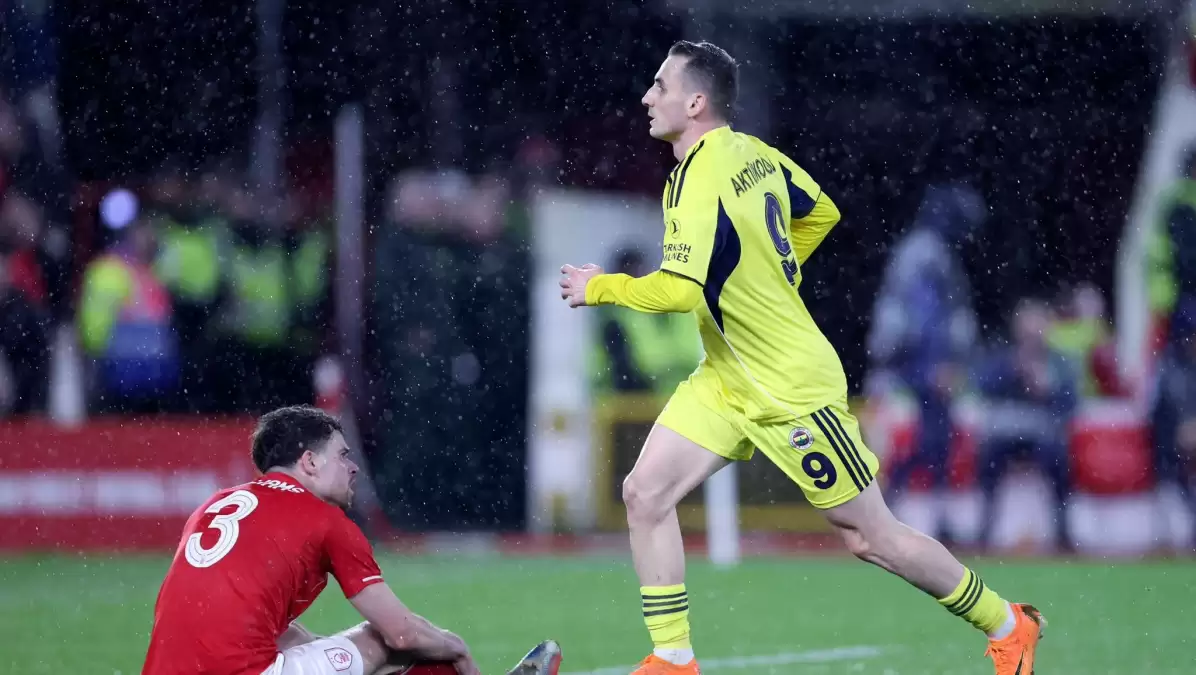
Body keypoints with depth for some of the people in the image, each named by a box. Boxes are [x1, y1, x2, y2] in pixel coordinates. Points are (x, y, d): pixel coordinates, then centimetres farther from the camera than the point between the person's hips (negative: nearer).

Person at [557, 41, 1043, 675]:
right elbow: (821, 213, 17)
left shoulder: (699, 182, -25)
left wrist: (600, 287, -18)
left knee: (870, 537, 1)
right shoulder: (754, 153, 2)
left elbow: (679, 289, -34)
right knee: (644, 494, -2)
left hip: (793, 388, -9)